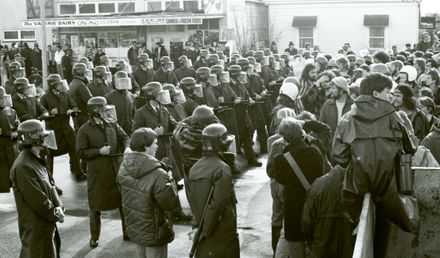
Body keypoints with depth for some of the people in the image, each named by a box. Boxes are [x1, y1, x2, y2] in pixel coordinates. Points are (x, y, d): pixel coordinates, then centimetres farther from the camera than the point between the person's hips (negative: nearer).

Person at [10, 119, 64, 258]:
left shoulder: (37, 160, 8)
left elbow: (50, 185, 12)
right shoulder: (23, 166, -23)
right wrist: (55, 215, -11)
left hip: (48, 223, 10)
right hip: (35, 227, -10)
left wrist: (58, 207, -4)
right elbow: (37, 200, -23)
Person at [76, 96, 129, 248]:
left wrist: (127, 148, -9)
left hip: (116, 170, 4)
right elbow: (81, 152, -9)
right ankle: (94, 237, 22)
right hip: (97, 173, -4)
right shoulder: (84, 130, -9)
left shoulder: (112, 124, 2)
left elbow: (124, 137, 11)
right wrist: (99, 151, -18)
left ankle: (128, 232, 28)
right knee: (96, 206, 6)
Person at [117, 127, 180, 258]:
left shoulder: (124, 168, -8)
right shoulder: (158, 175, -32)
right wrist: (170, 182, -8)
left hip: (134, 228, 7)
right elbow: (172, 203, -23)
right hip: (154, 233, -7)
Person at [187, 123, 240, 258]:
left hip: (204, 229, 7)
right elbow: (219, 202, -22)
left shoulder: (195, 168, 5)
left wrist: (201, 224, 13)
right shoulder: (222, 169, -18)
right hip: (222, 231, -7)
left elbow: (192, 200, 8)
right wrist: (206, 230, -14)